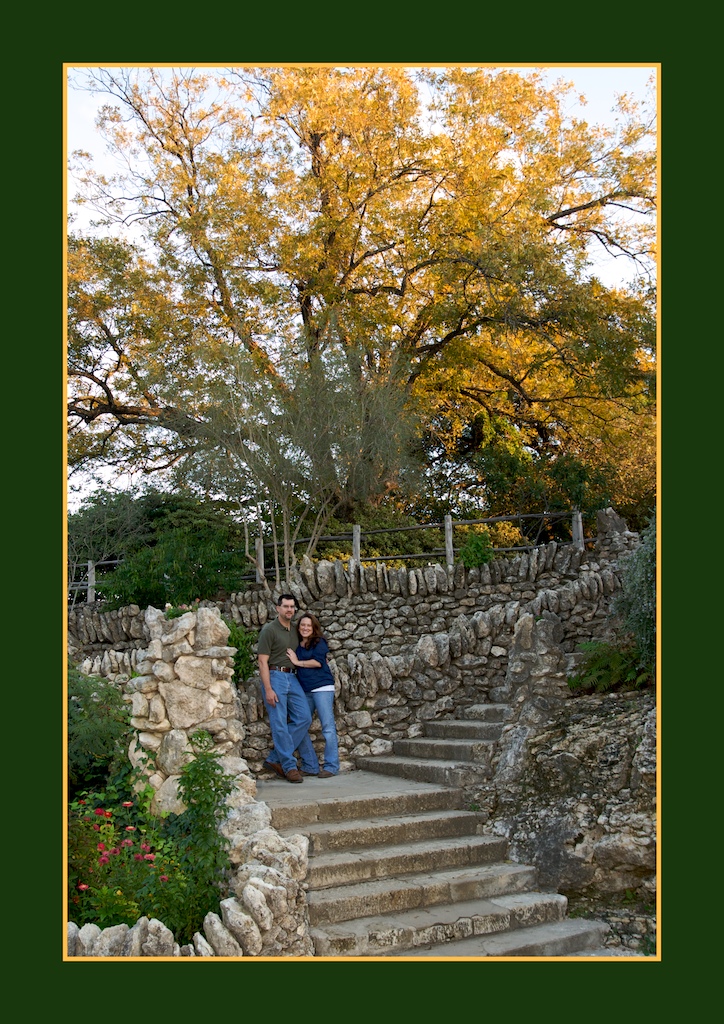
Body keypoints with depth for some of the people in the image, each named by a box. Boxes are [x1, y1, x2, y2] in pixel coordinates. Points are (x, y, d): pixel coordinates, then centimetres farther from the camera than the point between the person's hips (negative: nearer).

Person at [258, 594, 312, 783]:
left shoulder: (295, 631, 16)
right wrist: (268, 689, -16)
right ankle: (289, 766, 1)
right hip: (275, 677, -7)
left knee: (304, 718, -1)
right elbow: (263, 661, -10)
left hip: (293, 678, 7)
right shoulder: (269, 630, -5)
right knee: (280, 724, -7)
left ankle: (275, 759, 8)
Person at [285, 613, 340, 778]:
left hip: (322, 687, -6)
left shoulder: (319, 642, 0)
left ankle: (331, 766, 0)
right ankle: (310, 766, 10)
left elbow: (318, 662, -12)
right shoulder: (296, 646, 17)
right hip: (304, 690, 6)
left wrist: (297, 662, -6)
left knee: (328, 727, -5)